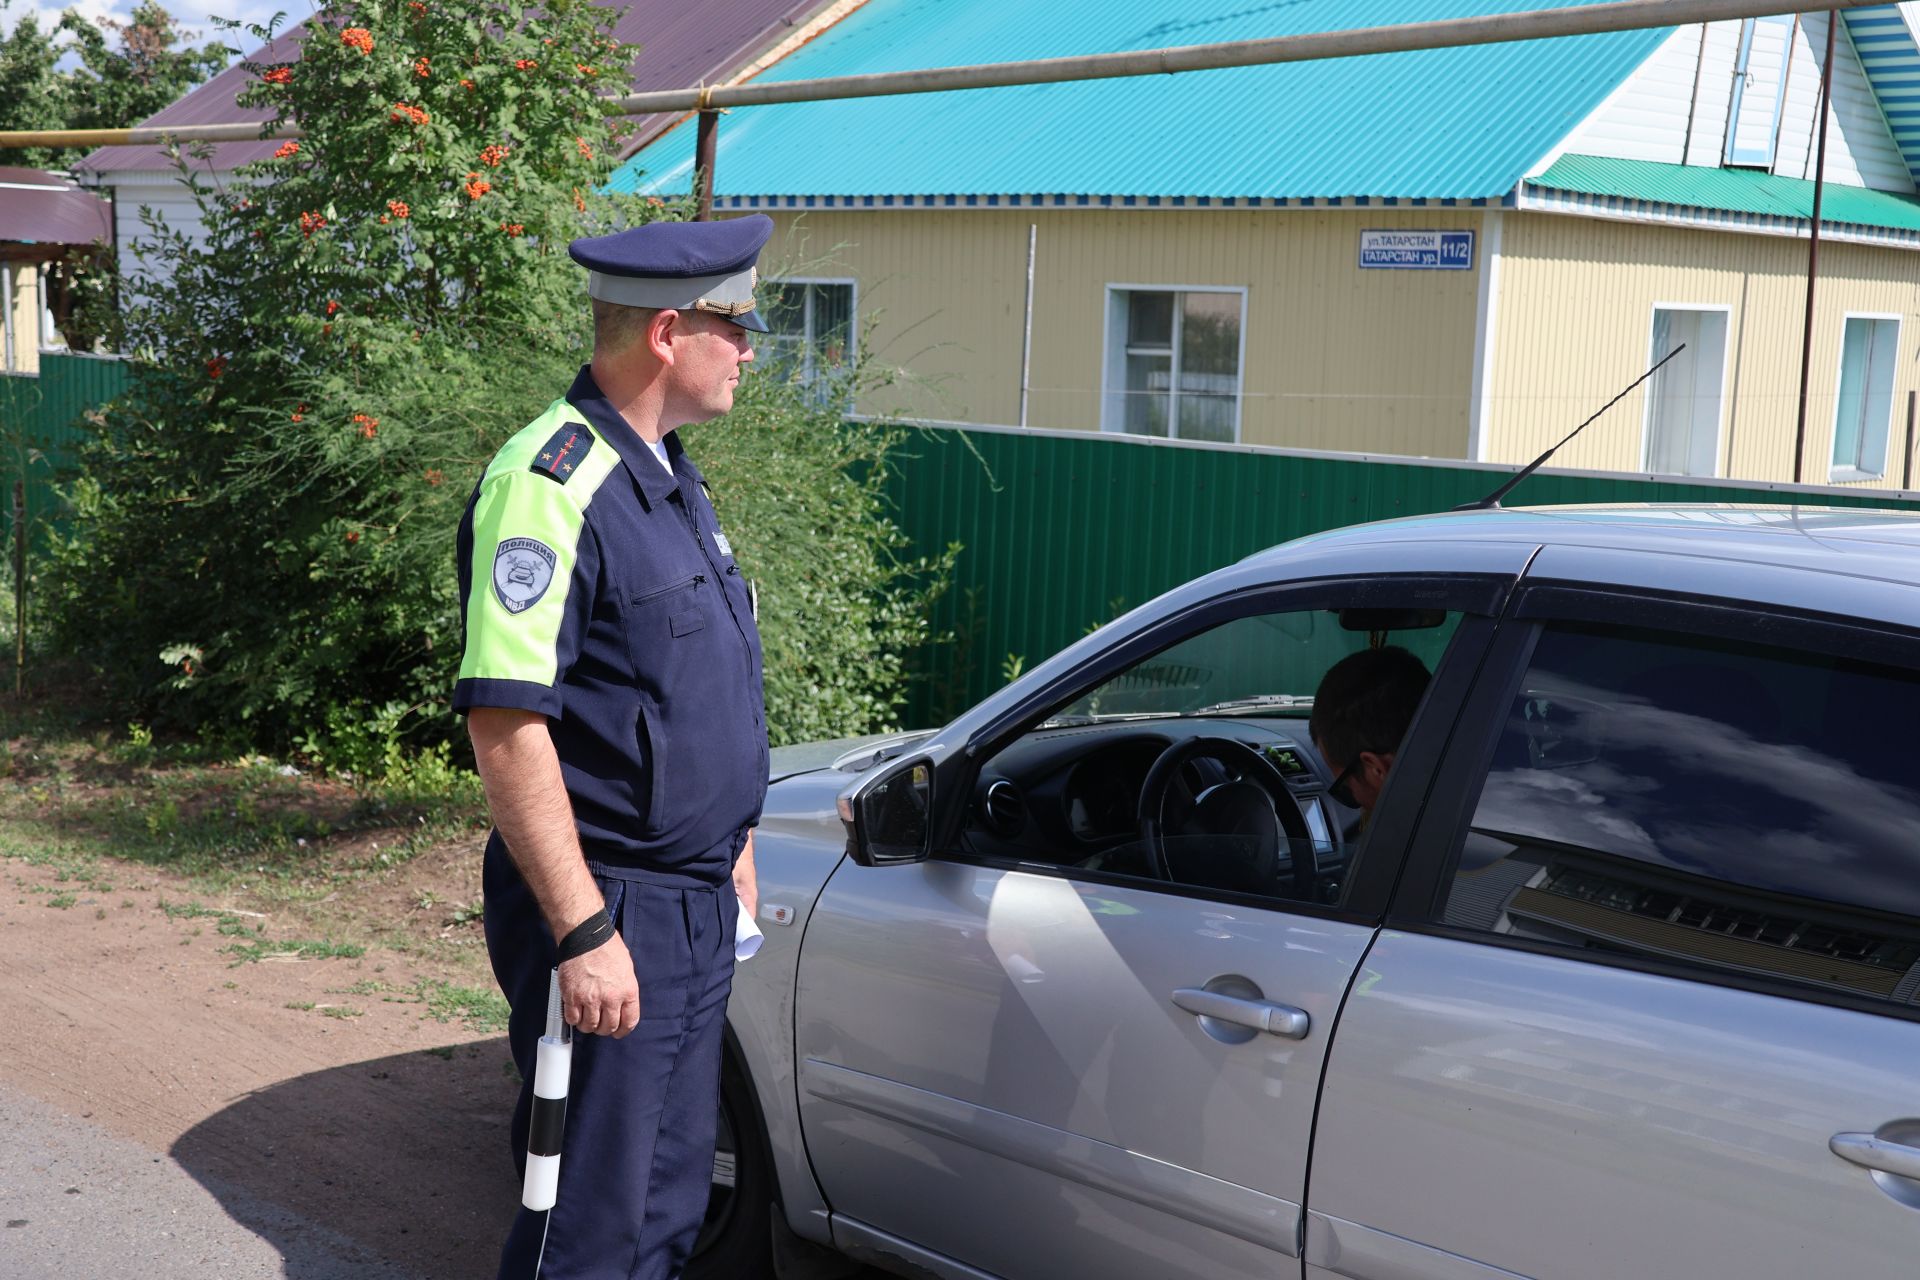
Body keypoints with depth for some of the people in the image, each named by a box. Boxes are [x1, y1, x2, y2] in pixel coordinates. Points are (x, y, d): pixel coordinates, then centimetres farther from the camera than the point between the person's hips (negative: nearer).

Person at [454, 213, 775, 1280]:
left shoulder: (668, 474, 12)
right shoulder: (551, 483, -18)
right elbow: (503, 720, -24)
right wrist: (582, 931, -25)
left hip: (698, 907, 9)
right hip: (609, 911, -9)